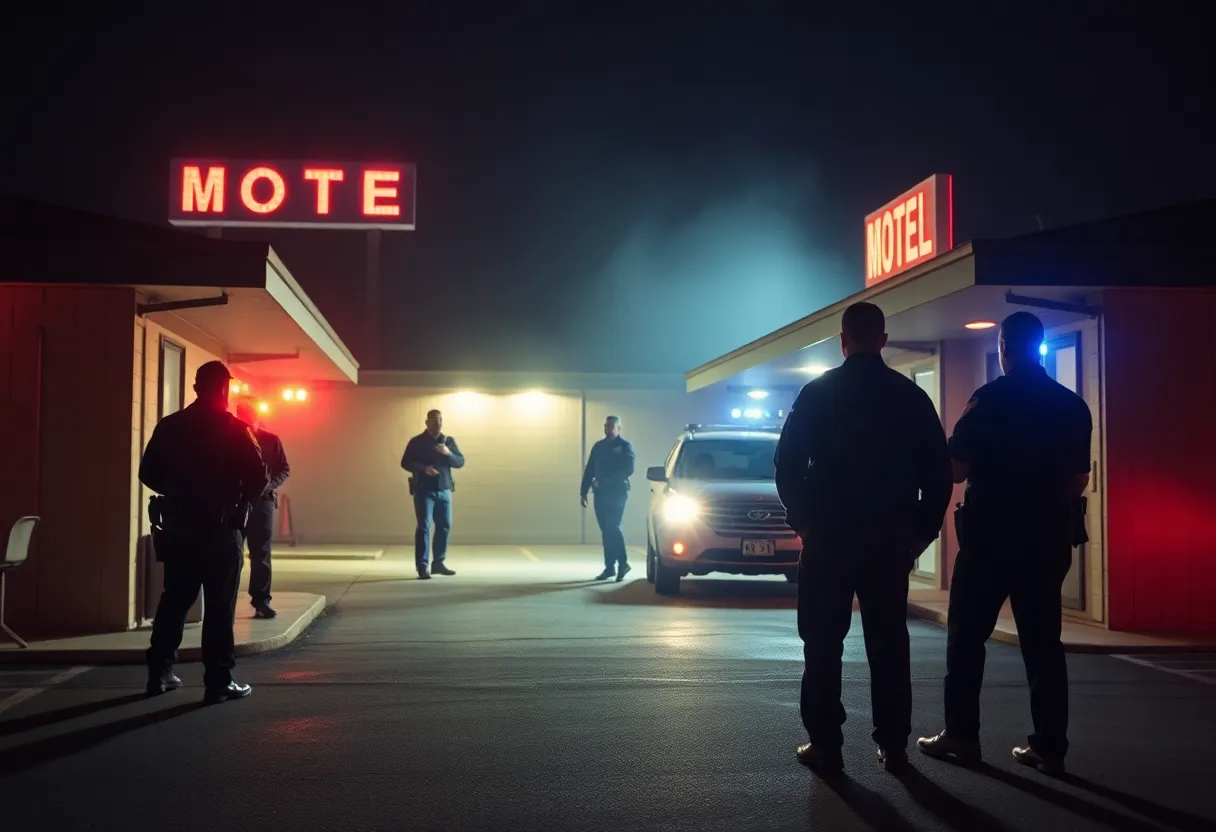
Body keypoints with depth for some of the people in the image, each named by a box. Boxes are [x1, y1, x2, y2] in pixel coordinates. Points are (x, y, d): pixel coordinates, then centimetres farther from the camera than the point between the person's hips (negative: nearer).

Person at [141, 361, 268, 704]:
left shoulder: (169, 426, 4)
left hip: (177, 526, 5)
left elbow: (148, 474, 8)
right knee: (219, 606, -1)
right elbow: (258, 479, -13)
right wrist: (242, 497, 7)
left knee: (174, 599, 16)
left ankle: (159, 673, 21)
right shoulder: (235, 429, -9)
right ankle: (219, 682, 0)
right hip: (220, 529, -5)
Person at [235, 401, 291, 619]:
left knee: (261, 554, 1)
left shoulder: (271, 440, 4)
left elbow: (285, 470, 4)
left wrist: (269, 485, -13)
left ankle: (261, 601, 4)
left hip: (262, 502, 1)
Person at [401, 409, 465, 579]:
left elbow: (460, 462, 4)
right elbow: (405, 463, -5)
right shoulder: (416, 442, -1)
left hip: (444, 490, 4)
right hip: (424, 490, -4)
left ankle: (439, 563, 20)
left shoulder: (449, 441, 10)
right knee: (424, 526, -9)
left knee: (445, 526, 7)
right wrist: (424, 468, -21)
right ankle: (422, 567, -9)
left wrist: (448, 453, -17)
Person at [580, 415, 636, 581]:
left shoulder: (625, 446, -1)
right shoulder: (598, 446, 14)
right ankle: (610, 566, 10)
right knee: (606, 530, 6)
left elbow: (628, 470, -13)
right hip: (600, 493, 5)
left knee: (612, 527, -14)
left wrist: (608, 481, -20)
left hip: (617, 493, -5)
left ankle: (623, 563, -3)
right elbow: (589, 470, 14)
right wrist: (583, 492, 8)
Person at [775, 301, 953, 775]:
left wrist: (801, 519, 8)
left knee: (824, 644, 4)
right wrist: (923, 529, 9)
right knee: (889, 643, 9)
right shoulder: (911, 396, 3)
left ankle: (825, 745, 2)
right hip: (890, 537, 2)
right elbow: (938, 470, 2)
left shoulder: (818, 393, -3)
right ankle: (893, 745, 10)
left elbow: (788, 463, -4)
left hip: (828, 535, -2)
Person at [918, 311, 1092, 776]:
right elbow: (1078, 480, 10)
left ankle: (961, 736, 6)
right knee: (1043, 642, 7)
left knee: (967, 636, 5)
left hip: (990, 536, -4)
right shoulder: (1072, 405, 6)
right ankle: (1049, 746, 7)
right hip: (1047, 538, 4)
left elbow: (955, 470, -9)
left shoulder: (990, 399, -8)